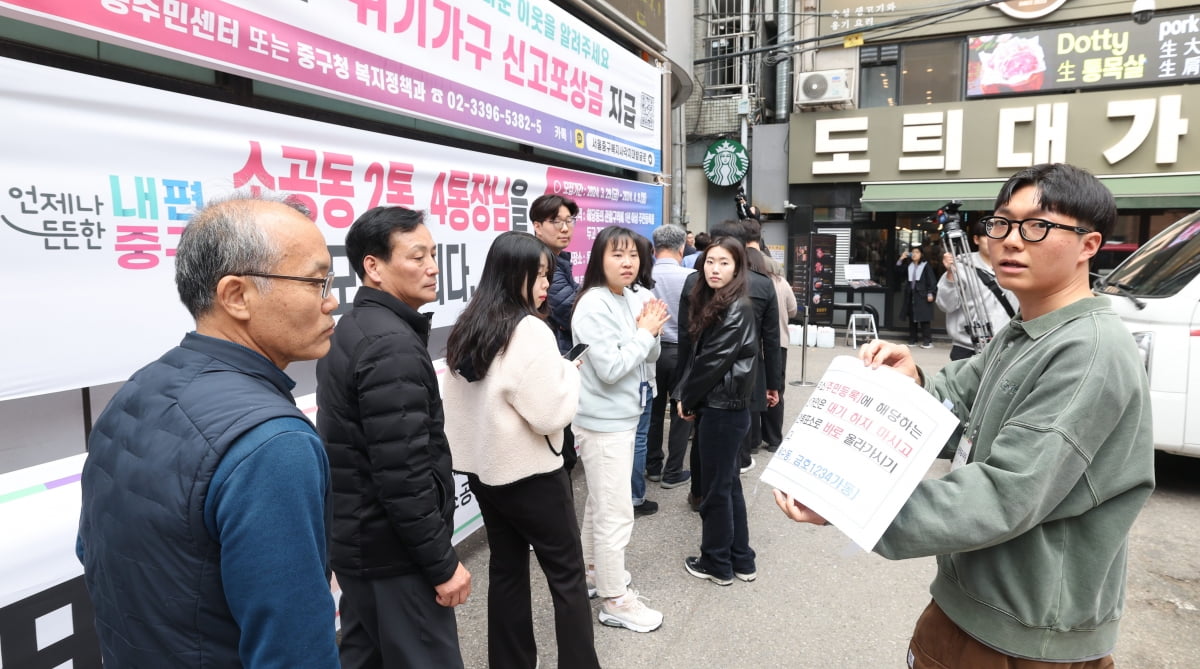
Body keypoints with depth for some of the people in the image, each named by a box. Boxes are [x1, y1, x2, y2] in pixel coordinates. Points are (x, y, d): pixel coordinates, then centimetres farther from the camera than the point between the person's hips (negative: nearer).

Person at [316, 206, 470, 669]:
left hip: (356, 537, 10)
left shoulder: (352, 329, 9)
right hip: (391, 550, -10)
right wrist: (442, 562, -17)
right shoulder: (392, 345, -22)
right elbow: (402, 472, -26)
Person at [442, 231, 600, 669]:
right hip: (529, 471, -7)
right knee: (567, 574, 6)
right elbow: (550, 414, -20)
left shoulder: (466, 326, 4)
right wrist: (569, 372, -6)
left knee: (506, 568, 17)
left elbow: (458, 403, 11)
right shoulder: (529, 329, -19)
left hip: (482, 467, 8)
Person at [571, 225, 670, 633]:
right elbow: (610, 369, -26)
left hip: (621, 416, 9)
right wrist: (644, 332, -16)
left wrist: (651, 332, -7)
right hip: (603, 422, -9)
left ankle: (593, 568, 39)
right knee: (615, 512, -1)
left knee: (600, 502, 22)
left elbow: (649, 357, 12)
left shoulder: (626, 299, 7)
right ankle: (615, 601, 12)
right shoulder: (594, 305, -20)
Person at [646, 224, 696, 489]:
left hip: (651, 351, 3)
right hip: (681, 351, -3)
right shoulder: (691, 277, -13)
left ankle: (653, 466, 26)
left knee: (653, 410, 15)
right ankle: (673, 472, 14)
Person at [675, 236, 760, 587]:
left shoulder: (737, 310, -17)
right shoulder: (709, 302, 11)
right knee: (729, 483, 17)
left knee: (716, 487, 4)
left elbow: (712, 362, -18)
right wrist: (684, 394, 0)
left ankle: (717, 563, 20)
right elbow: (693, 353, 10)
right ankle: (741, 559, 29)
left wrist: (687, 399, -7)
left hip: (724, 408, -9)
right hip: (718, 406, 9)